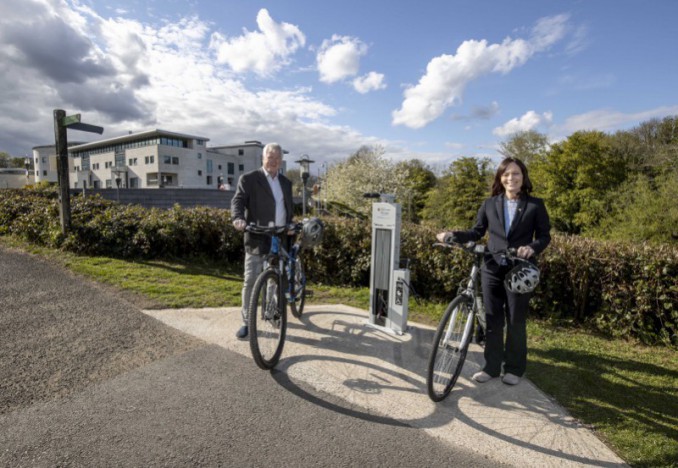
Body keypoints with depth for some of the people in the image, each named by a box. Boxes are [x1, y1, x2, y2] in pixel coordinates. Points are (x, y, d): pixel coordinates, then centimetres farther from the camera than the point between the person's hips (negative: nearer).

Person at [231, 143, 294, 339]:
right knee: (251, 281, -3)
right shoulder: (249, 179, -1)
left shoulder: (286, 182, 15)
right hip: (257, 239, -4)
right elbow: (238, 200, -13)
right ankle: (247, 322, 7)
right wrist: (238, 218, -33)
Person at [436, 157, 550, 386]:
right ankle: (491, 367, 22)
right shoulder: (489, 204, 5)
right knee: (492, 320, 9)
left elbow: (544, 235, 1)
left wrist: (532, 248, -20)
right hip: (492, 270, 2)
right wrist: (453, 235, -9)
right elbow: (477, 232, 6)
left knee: (516, 321, 8)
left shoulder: (535, 205, 0)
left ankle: (514, 368, 25)